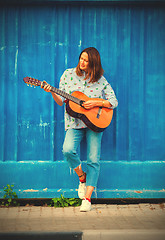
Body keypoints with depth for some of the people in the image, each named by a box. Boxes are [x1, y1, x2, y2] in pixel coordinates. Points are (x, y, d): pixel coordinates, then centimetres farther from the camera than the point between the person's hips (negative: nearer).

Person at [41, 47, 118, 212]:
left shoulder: (100, 80, 2)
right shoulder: (68, 74, 6)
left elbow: (114, 102, 1)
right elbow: (61, 101, 5)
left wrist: (96, 103, -13)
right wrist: (52, 92, -14)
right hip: (74, 123, 1)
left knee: (93, 160, -9)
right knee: (68, 150, -25)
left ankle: (87, 198, -2)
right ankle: (82, 177, 3)